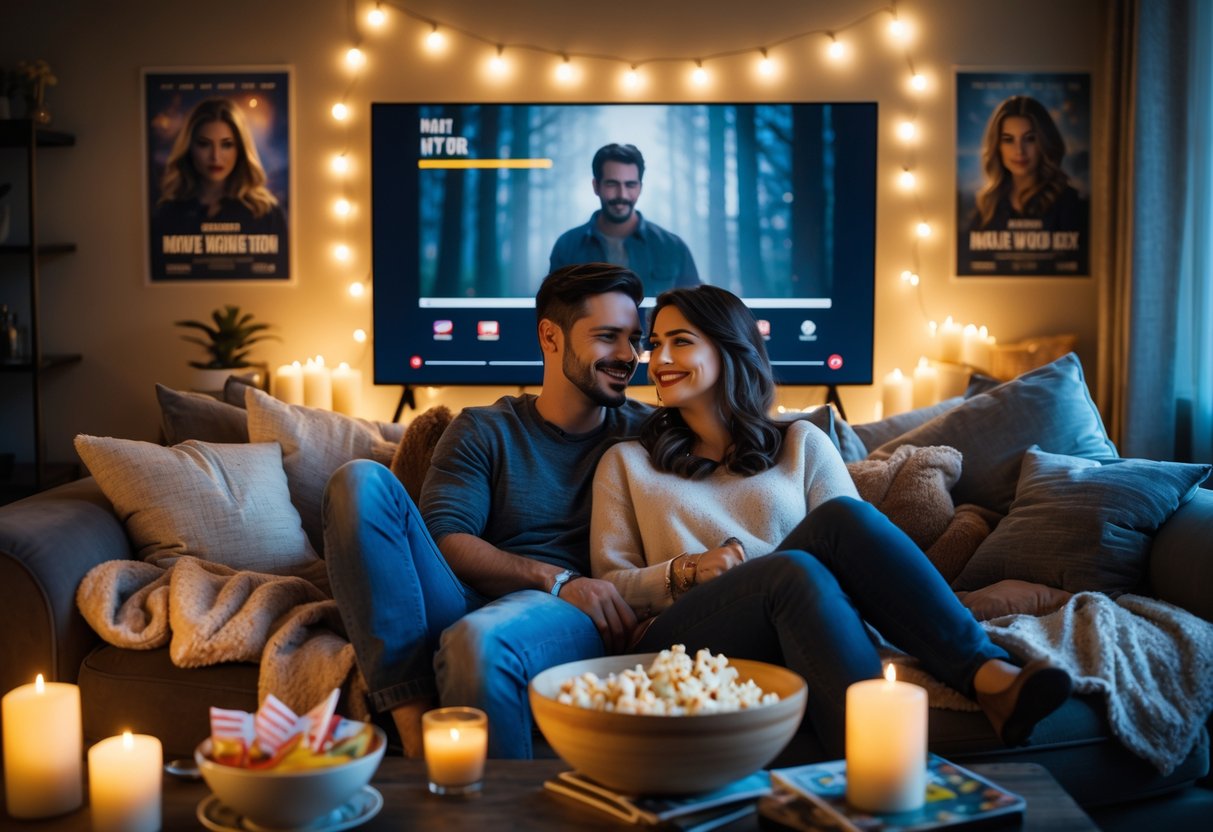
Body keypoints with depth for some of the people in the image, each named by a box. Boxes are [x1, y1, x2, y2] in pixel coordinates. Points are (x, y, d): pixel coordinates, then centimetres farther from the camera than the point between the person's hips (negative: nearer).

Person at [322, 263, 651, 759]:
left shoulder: (643, 433, 19)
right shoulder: (482, 432, 16)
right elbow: (445, 541, 1)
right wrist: (557, 579, -12)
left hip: (572, 615, -3)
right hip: (469, 604, 3)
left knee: (478, 639, -39)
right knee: (361, 481, -19)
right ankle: (414, 725, -27)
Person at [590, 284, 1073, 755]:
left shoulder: (801, 444, 20)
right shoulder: (626, 463, 21)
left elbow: (859, 544, 8)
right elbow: (609, 586, 13)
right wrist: (684, 572, -8)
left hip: (792, 632, 2)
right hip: (679, 642, -1)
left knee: (843, 517, -29)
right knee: (797, 571, -34)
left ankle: (989, 676, -42)